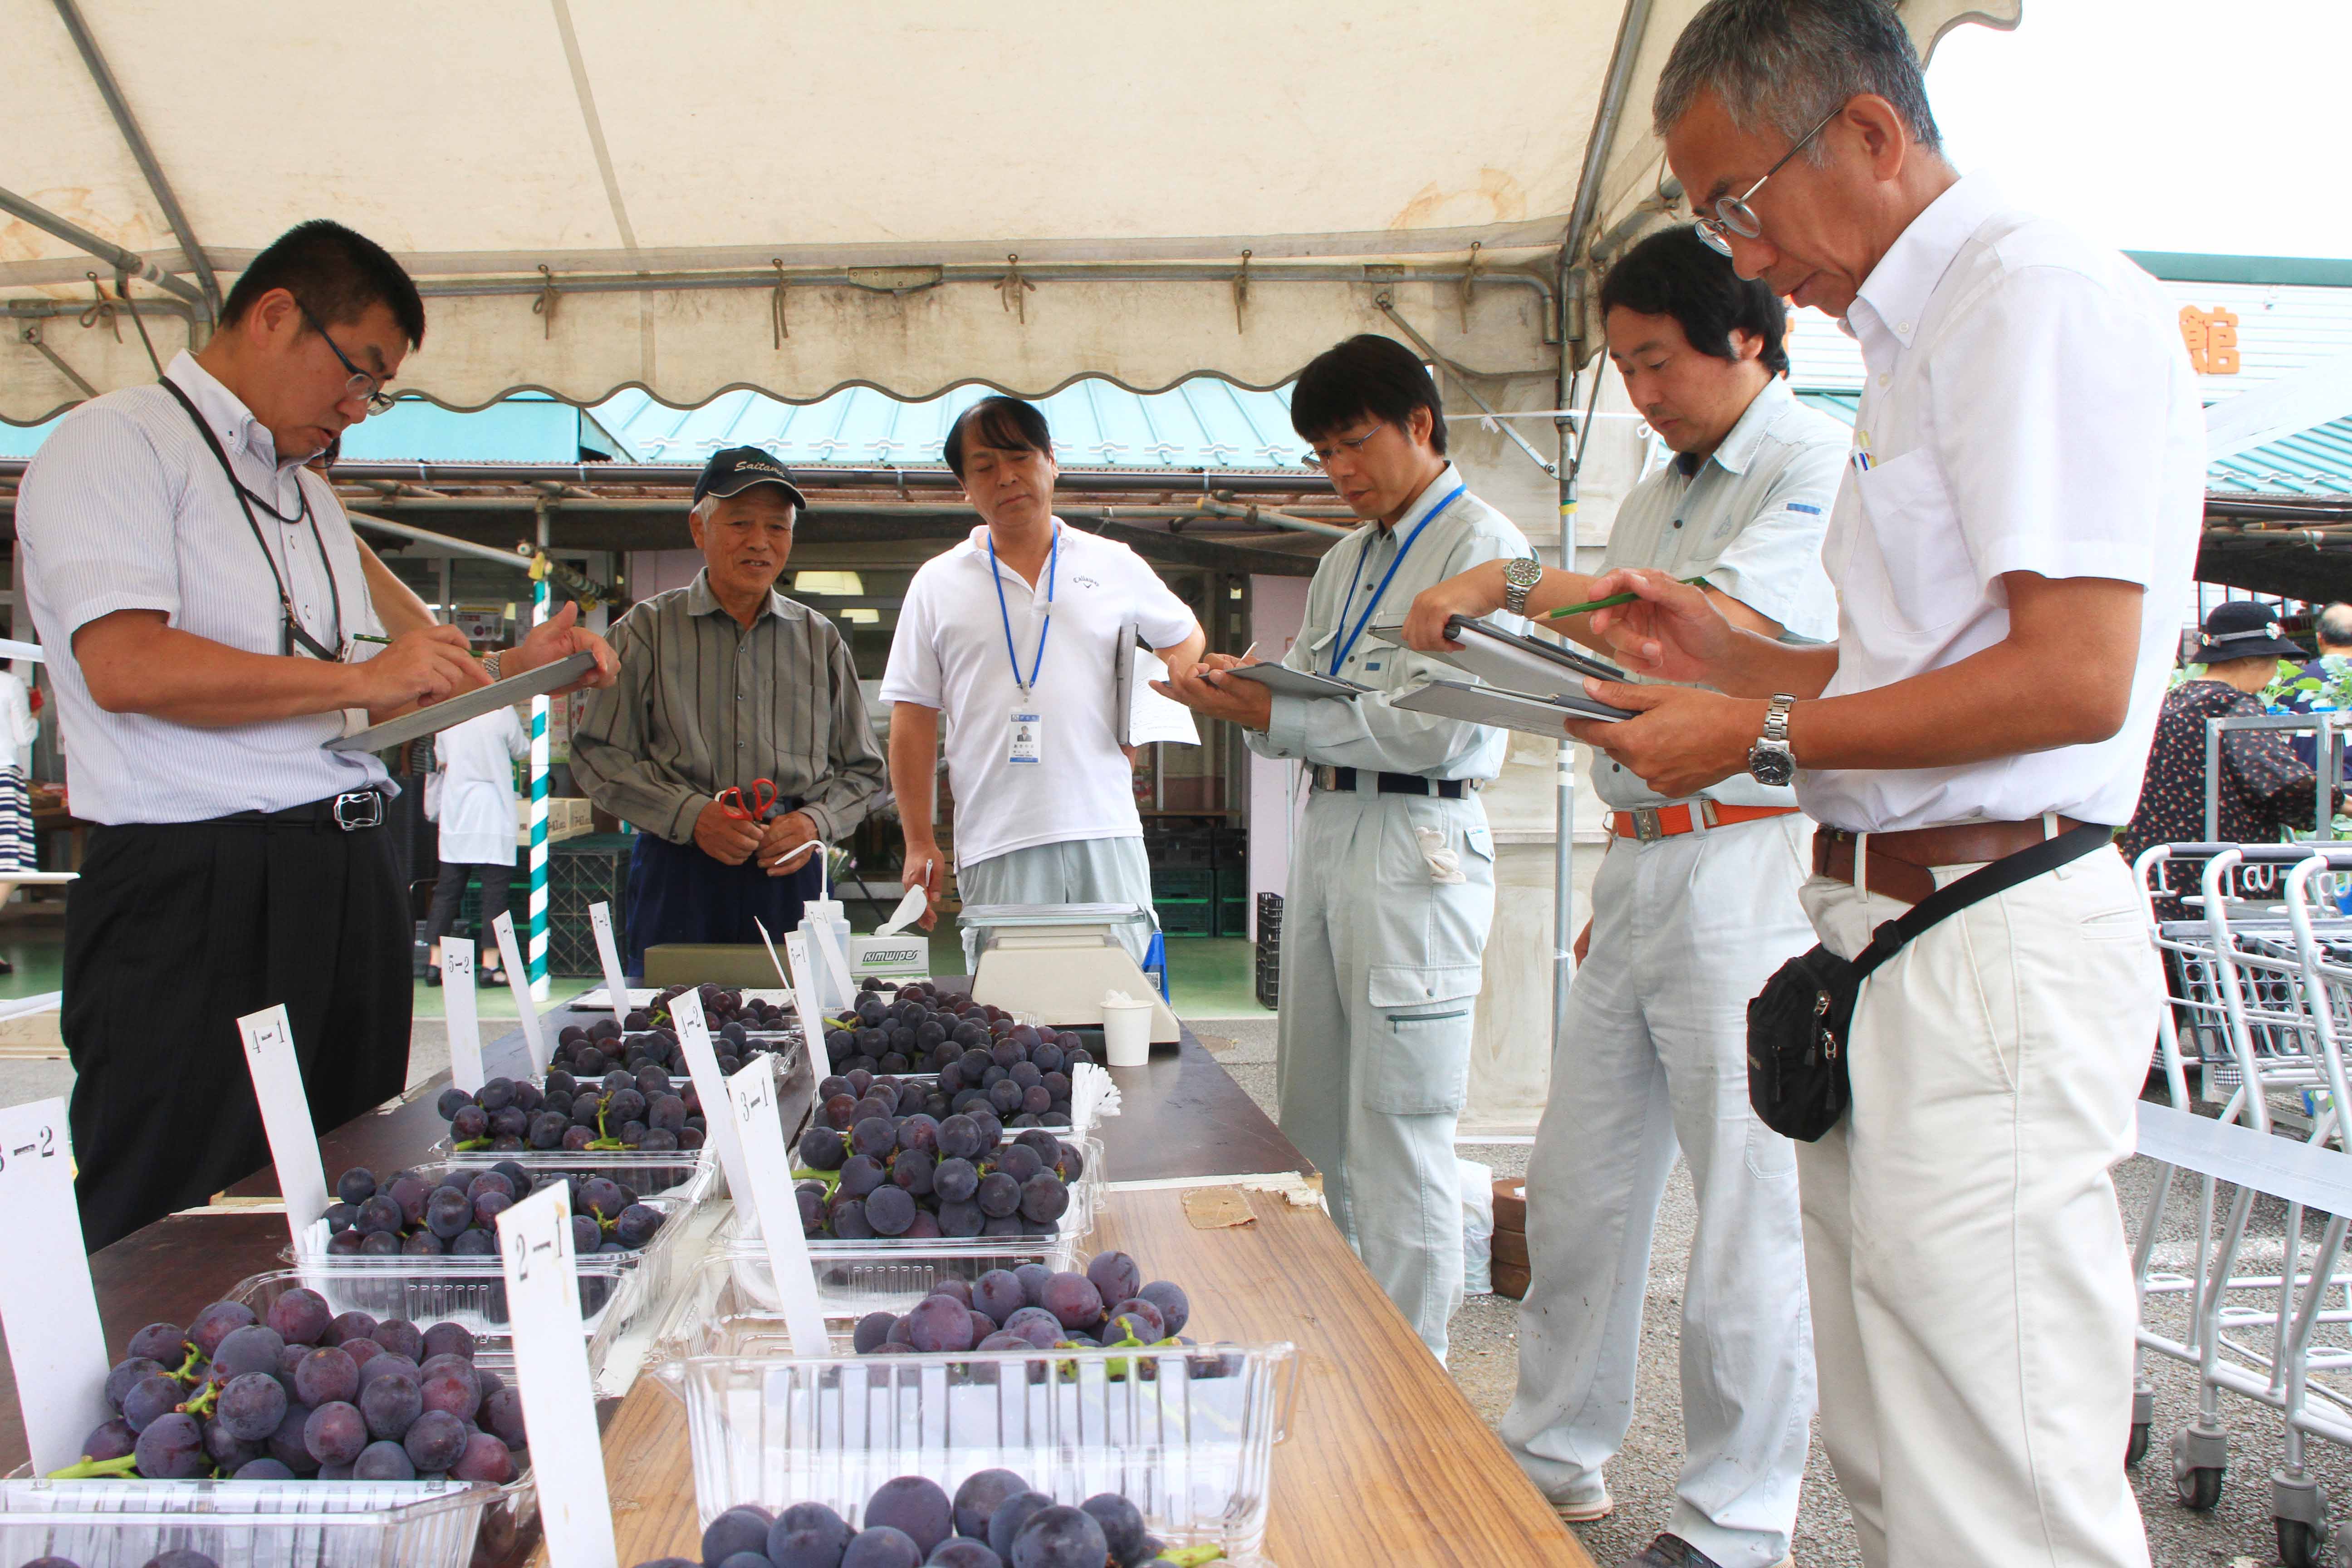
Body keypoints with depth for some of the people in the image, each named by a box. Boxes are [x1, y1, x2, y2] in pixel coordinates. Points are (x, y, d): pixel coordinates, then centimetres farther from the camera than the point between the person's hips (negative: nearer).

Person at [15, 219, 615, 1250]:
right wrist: (358, 677, -14)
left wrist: (515, 668, 12)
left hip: (348, 884, 8)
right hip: (193, 892, -8)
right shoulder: (117, 444, -3)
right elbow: (125, 665, -18)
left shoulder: (309, 493, 24)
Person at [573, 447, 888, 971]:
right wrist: (690, 815, -11)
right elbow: (598, 755, 1)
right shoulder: (648, 630, 6)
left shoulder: (821, 640, 13)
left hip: (790, 874, 2)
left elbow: (863, 770, 15)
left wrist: (816, 821, -4)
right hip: (678, 874, -1)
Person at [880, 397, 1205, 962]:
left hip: (1106, 832, 1)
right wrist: (919, 844, 2)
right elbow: (914, 722, 8)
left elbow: (1186, 639, 26)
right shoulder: (937, 585, 9)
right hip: (997, 846, -1)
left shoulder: (1116, 566, 11)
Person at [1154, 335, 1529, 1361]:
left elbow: (1433, 729, -17)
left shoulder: (1485, 551, -7)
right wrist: (1239, 689, -3)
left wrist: (1269, 716, -15)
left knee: (1398, 1137, -4)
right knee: (1314, 1122, 12)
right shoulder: (1346, 563, 20)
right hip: (1325, 830, 9)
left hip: (1418, 844, -8)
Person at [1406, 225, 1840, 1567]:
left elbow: (1724, 630, -21)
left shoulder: (1821, 462, -5)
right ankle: (1556, 1458, 27)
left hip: (1752, 867, -8)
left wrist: (1520, 587, -14)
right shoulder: (1656, 499, 21)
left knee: (1747, 1214, -1)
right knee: (1577, 1187, 12)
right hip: (1642, 866, 8)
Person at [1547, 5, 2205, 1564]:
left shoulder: (2043, 297, -10)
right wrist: (1730, 655, 15)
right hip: (1883, 933, 10)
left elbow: (2071, 678, -19)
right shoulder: (1924, 330, 21)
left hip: (1988, 950, -10)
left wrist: (1767, 737, -12)